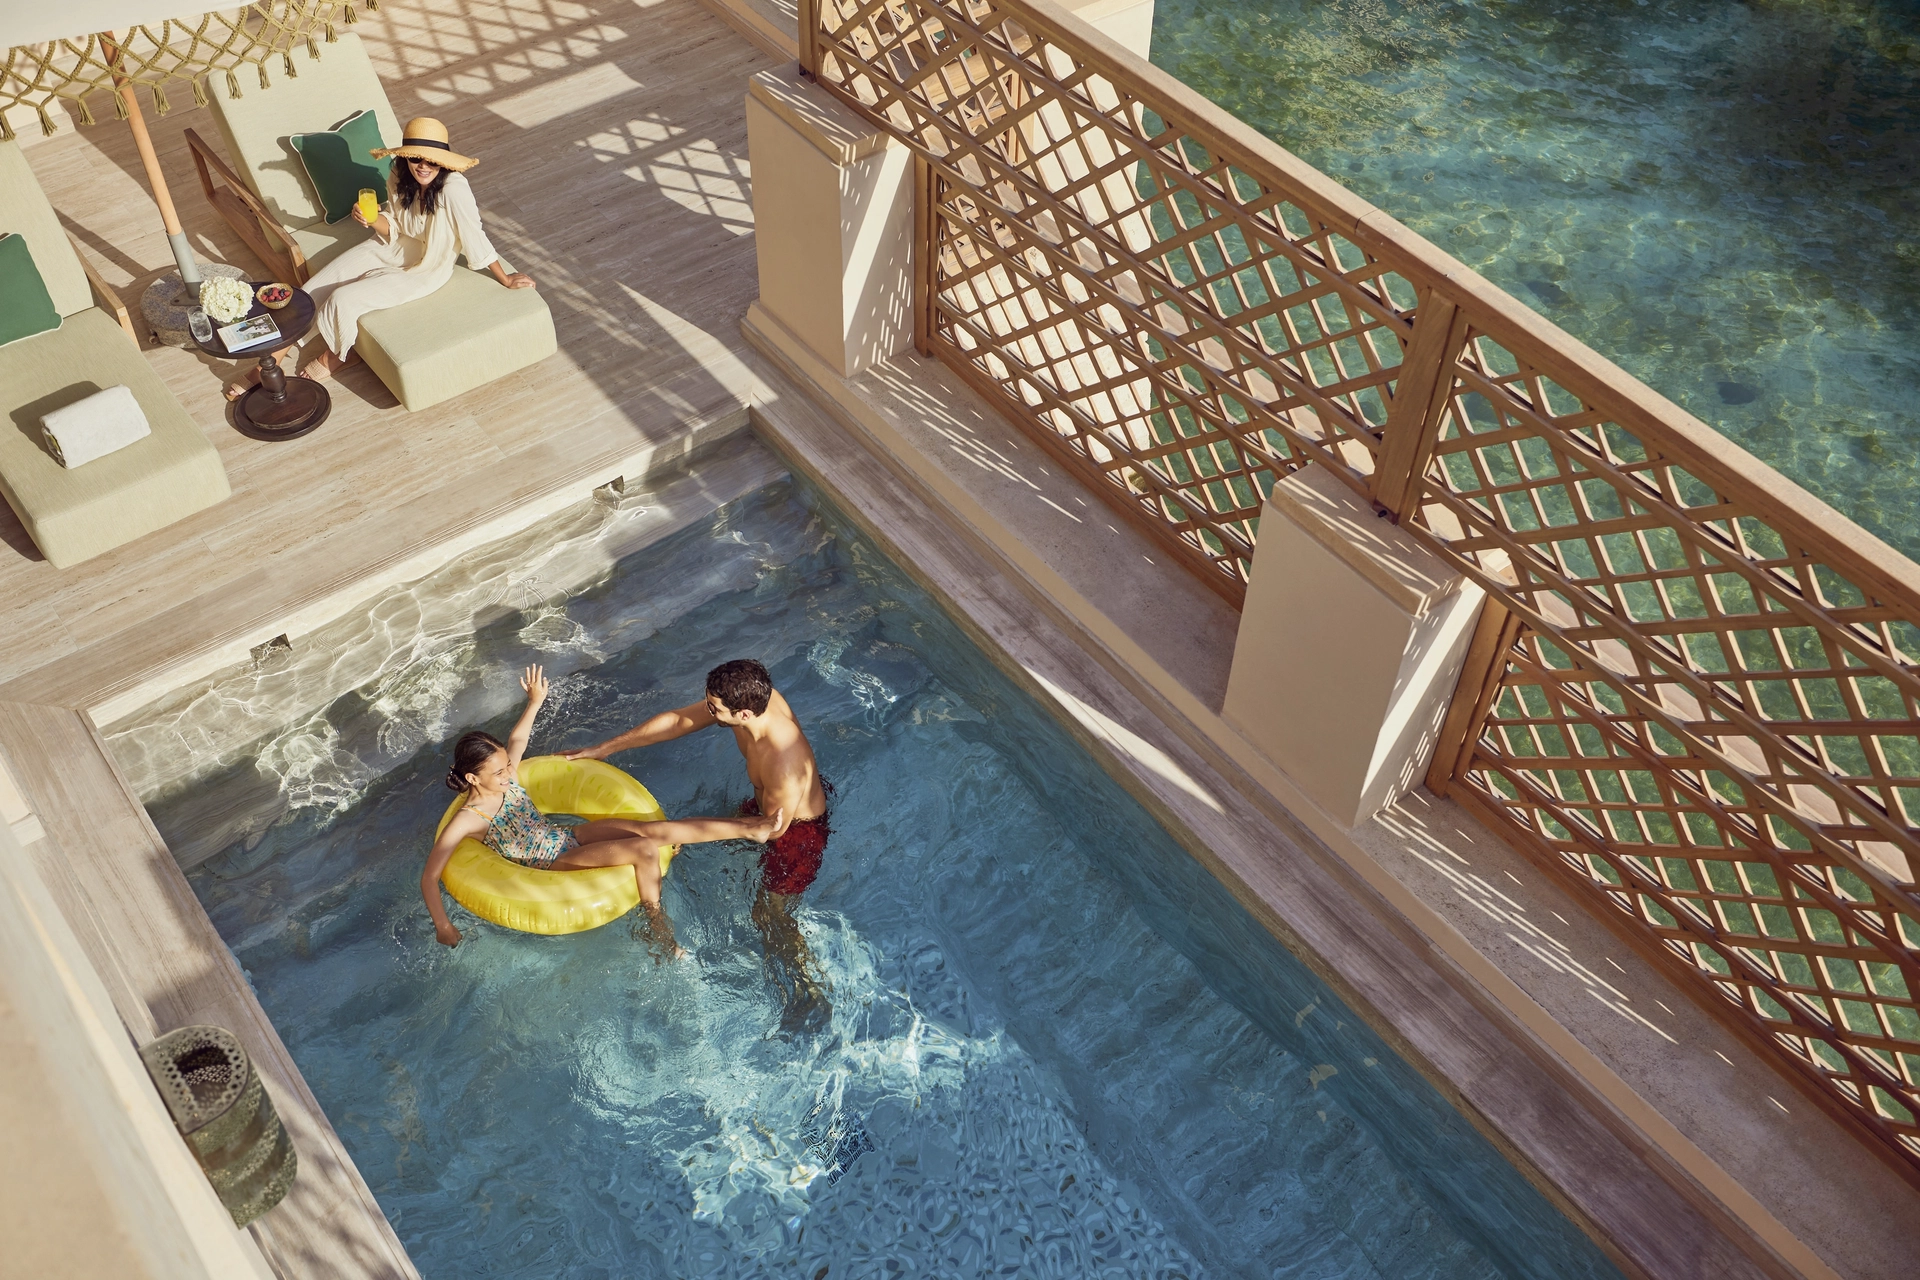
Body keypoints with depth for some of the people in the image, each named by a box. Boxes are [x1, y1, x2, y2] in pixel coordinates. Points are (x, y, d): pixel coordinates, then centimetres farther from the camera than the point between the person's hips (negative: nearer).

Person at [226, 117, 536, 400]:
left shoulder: (453, 188, -32)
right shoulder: (399, 179, -11)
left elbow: (475, 238, -22)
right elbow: (394, 229, 0)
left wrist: (506, 280, -14)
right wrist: (373, 219, -21)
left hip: (423, 271, -6)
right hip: (391, 249, 6)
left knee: (342, 300, -17)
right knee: (313, 291, -2)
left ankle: (335, 356, 17)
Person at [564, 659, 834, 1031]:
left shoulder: (783, 765, -45)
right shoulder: (752, 697, -23)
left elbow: (773, 828, -26)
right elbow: (677, 721, -11)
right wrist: (603, 749, -4)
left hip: (799, 828, -9)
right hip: (771, 803, 9)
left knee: (769, 915, 3)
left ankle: (812, 1001, 19)